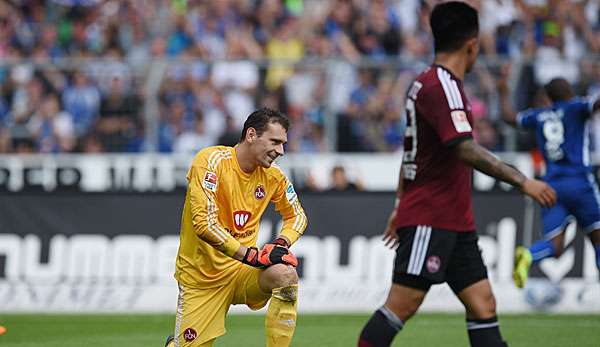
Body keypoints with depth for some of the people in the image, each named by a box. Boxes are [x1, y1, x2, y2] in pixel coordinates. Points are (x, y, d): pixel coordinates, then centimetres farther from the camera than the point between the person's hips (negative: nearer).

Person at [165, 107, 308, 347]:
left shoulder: (273, 176, 0)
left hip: (242, 272, 3)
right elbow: (204, 224, -25)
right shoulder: (211, 160, -16)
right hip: (202, 278, -3)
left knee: (286, 274, -28)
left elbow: (297, 215, 17)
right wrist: (251, 255, -28)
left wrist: (282, 242, -6)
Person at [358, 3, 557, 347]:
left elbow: (413, 150, 23)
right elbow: (465, 149, -25)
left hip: (456, 222, 10)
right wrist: (522, 181, -23)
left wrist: (401, 205, 29)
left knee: (483, 304, 3)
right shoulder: (442, 86, -15)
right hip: (429, 220, -10)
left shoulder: (425, 84, 16)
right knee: (403, 304, -11)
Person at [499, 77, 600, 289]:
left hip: (551, 184, 4)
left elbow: (509, 117, 30)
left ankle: (528, 255, -33)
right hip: (580, 183, -4)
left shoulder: (539, 116, 15)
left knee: (554, 245, -1)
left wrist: (503, 94, 45)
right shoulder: (575, 109, 2)